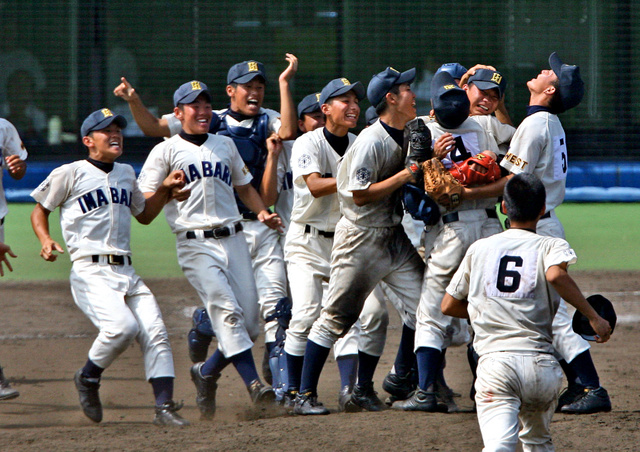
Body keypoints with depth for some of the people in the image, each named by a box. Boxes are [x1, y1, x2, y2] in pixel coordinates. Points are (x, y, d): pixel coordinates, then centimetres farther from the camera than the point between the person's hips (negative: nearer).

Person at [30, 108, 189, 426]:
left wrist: (164, 189, 17)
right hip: (90, 272, -6)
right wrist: (45, 241, -8)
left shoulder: (126, 174, 20)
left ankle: (164, 407, -8)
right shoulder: (70, 174, 1)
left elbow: (144, 215, 33)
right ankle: (88, 379, -1)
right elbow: (40, 209, 10)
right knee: (122, 326, -27)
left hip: (127, 273, 6)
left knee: (156, 333, -9)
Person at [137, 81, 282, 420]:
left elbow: (244, 187, 28)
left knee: (249, 323, -1)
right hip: (196, 244, -5)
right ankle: (253, 384, -24)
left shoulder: (225, 145, 20)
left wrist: (263, 212, 9)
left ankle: (207, 372, 20)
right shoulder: (166, 151, 5)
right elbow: (144, 202, 1)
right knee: (228, 312, -20)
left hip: (233, 239, 5)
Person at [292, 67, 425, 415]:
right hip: (361, 239, -8)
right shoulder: (371, 142, -18)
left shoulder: (410, 134, 7)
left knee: (422, 305, 1)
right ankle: (305, 395, 5)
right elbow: (360, 194, -21)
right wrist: (404, 176, -21)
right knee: (336, 317, -3)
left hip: (396, 237, 8)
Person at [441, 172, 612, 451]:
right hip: (542, 365, 1)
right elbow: (556, 274, -15)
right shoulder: (551, 246, 9)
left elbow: (449, 305, 21)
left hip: (495, 363, -1)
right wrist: (593, 316, -8)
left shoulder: (480, 248, 17)